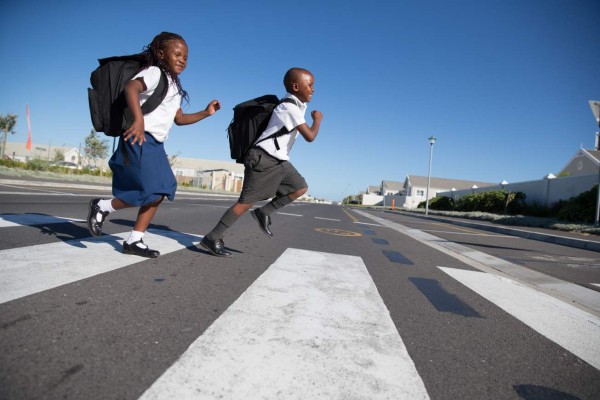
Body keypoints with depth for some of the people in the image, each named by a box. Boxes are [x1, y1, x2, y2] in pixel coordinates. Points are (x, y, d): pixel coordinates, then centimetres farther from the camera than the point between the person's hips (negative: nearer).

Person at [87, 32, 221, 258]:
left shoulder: (174, 87, 22)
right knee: (151, 193, -15)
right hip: (139, 139, -9)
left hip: (155, 144, 10)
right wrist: (139, 119, -40)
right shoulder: (155, 72, -5)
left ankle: (134, 241, 13)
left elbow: (179, 119, 28)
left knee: (160, 193, 6)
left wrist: (206, 113, 18)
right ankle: (103, 206, 8)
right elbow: (131, 86, -25)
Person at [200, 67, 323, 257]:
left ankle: (264, 212, 10)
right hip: (263, 159, -10)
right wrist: (317, 119, -3)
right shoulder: (291, 108, -17)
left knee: (300, 187, 6)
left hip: (278, 160, 10)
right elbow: (310, 136, -21)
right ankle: (212, 238, 1)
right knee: (246, 202, -8)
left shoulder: (294, 106, 14)